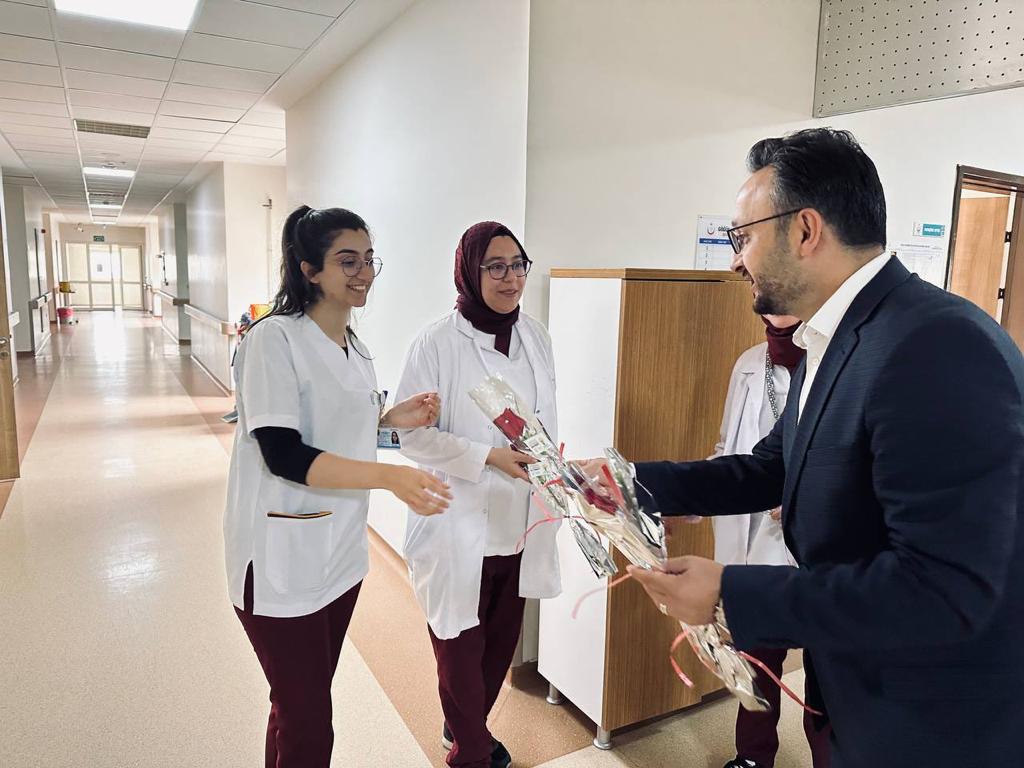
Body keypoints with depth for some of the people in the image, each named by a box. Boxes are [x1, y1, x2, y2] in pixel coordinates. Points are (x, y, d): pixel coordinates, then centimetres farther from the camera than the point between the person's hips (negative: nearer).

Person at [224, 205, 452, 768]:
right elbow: (282, 455, -25)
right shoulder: (275, 339, -17)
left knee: (303, 703, 21)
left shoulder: (353, 347, 8)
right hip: (282, 560, -7)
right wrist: (389, 476, -35)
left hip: (339, 549, 7)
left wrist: (392, 418, 1)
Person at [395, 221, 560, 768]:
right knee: (461, 645, 10)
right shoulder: (437, 343, -13)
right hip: (461, 524, -6)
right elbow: (413, 433, -14)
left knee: (503, 640, 19)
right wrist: (488, 457, -22)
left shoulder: (535, 335, 5)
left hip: (520, 522, 6)